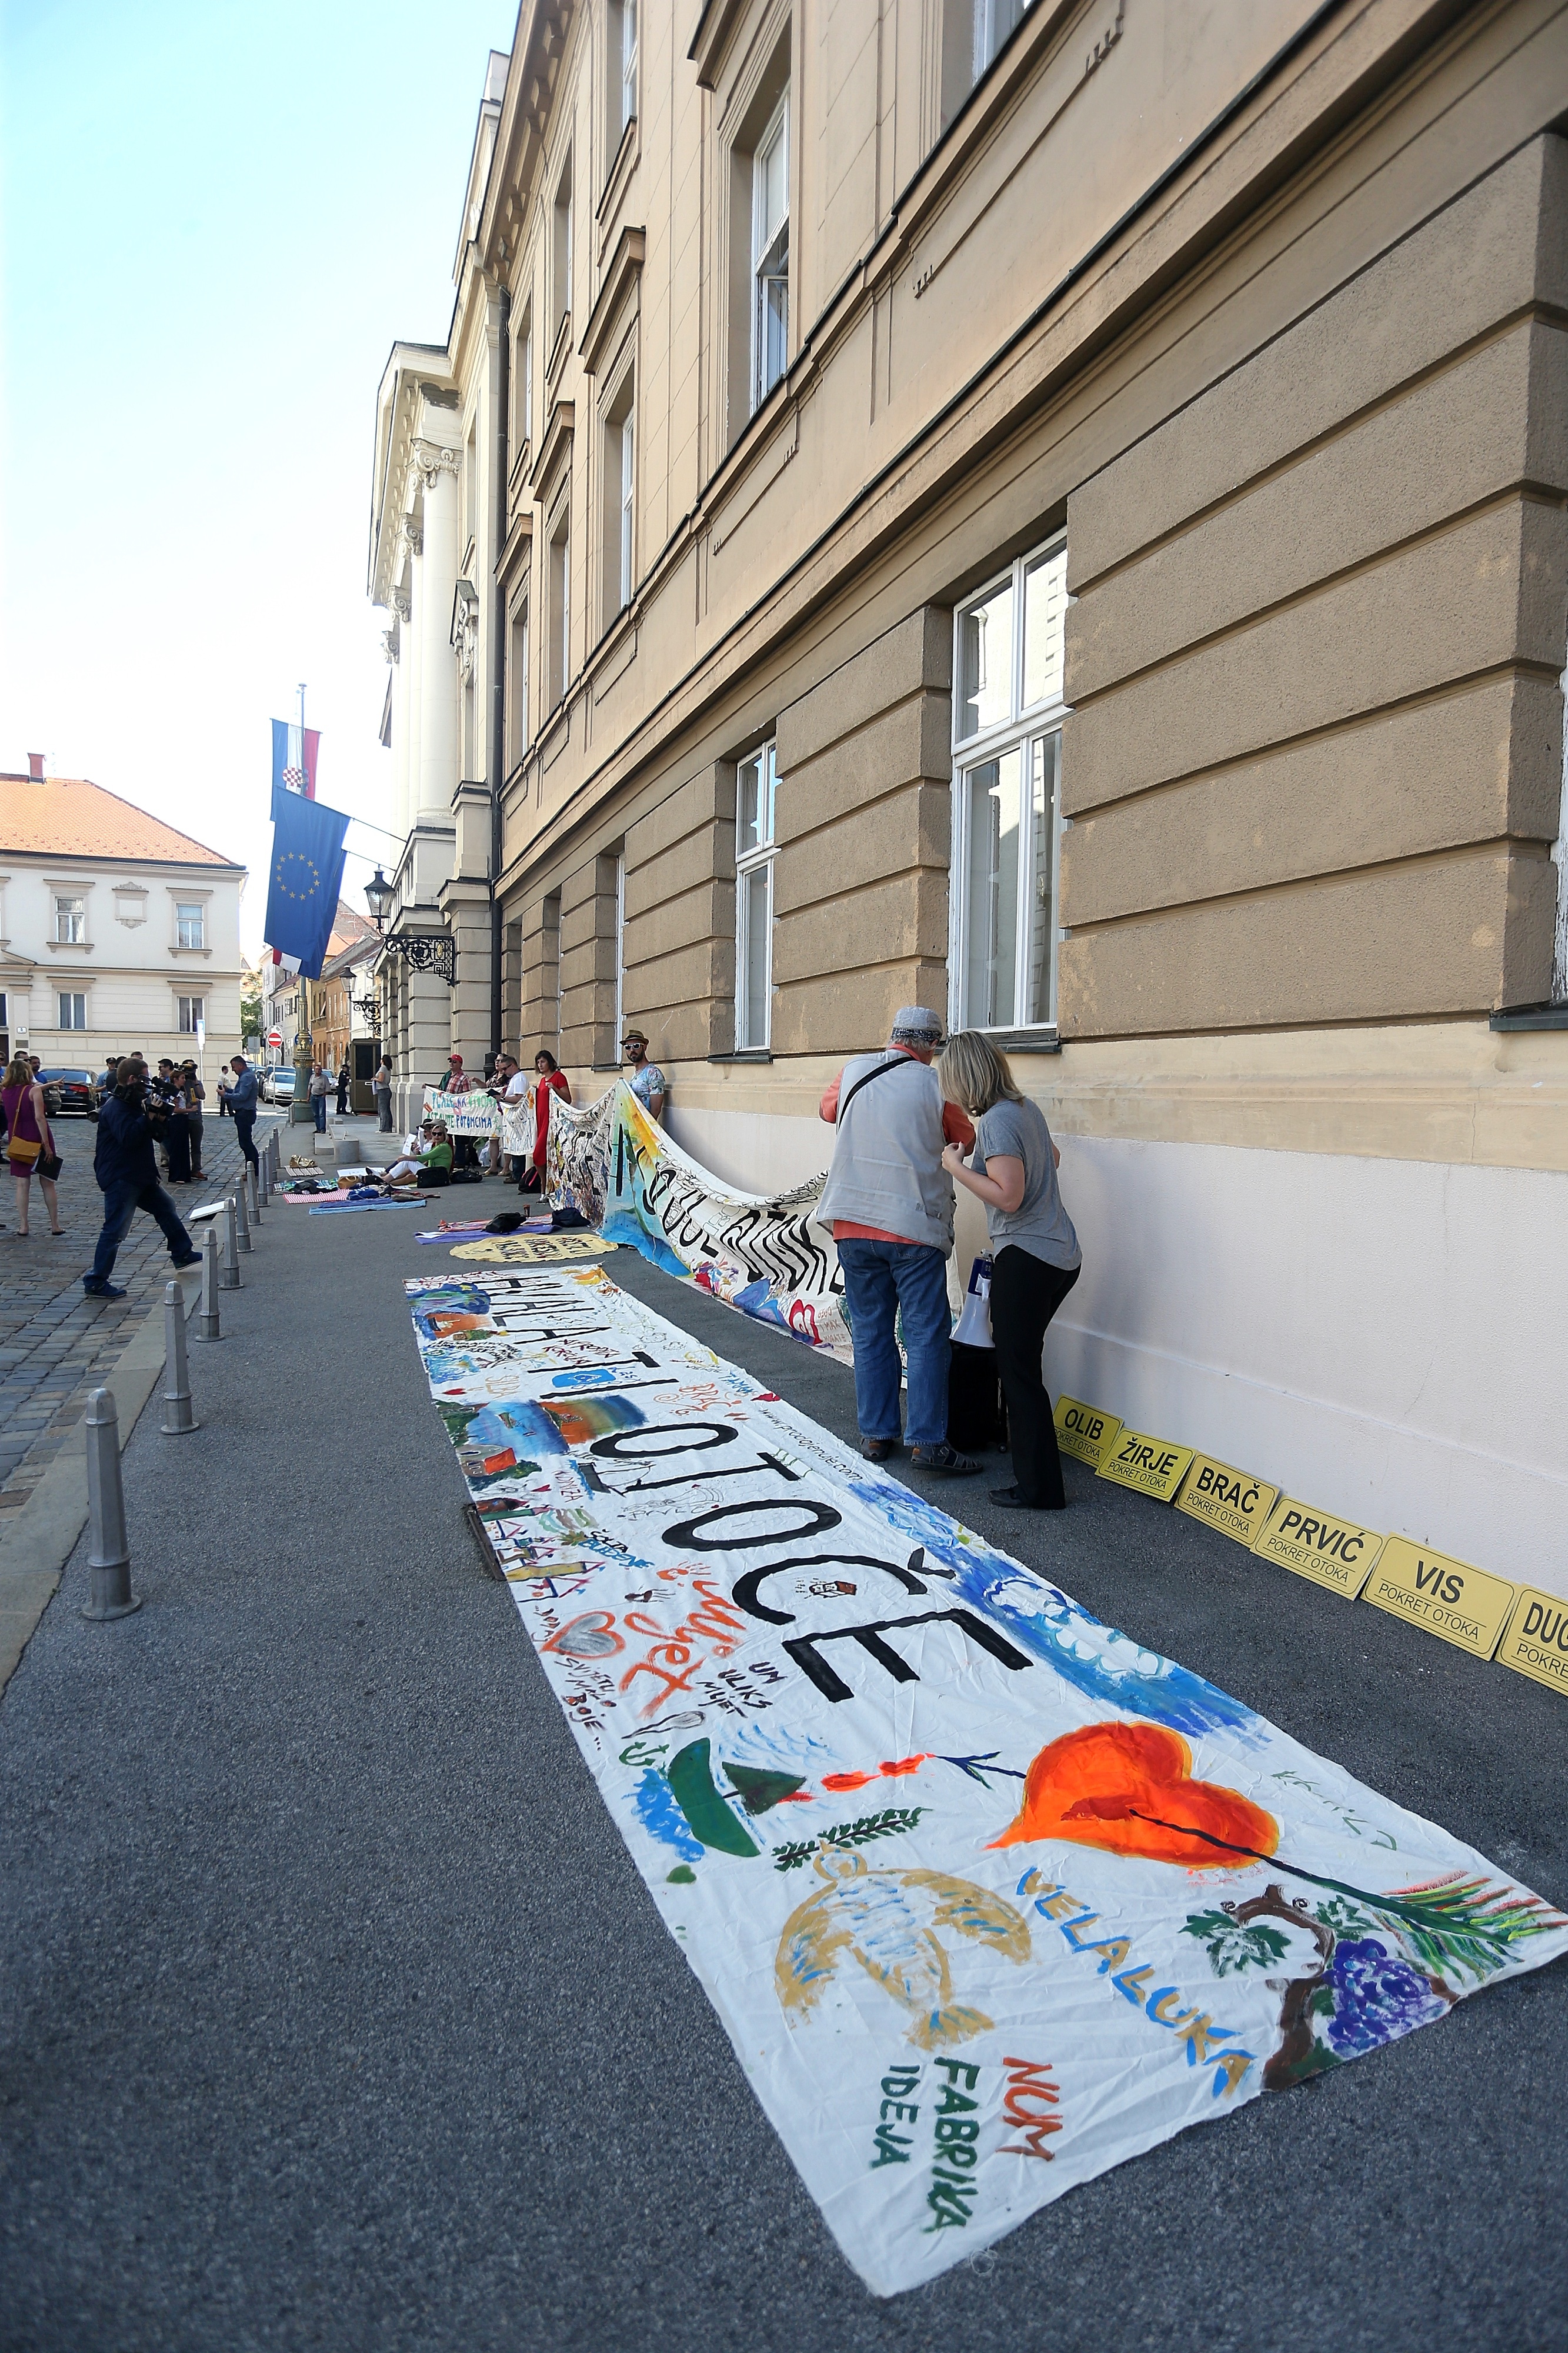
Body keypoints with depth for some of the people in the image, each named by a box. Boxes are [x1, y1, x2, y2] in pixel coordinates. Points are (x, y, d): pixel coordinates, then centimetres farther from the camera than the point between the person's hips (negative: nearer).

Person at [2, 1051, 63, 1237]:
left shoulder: (5, 1092, 4)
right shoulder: (34, 1091, -10)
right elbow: (39, 1118, -18)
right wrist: (47, 1145, -17)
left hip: (17, 1143, 4)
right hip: (38, 1141, -4)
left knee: (22, 1184, 8)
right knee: (47, 1184, 5)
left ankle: (23, 1226, 6)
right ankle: (55, 1225, 8)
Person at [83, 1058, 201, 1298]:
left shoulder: (135, 1103, 15)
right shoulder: (116, 1108, -16)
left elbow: (158, 1134, 18)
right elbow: (128, 1137, -30)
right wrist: (149, 1115, -26)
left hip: (141, 1176, 10)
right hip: (120, 1179, -10)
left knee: (167, 1209, 18)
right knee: (115, 1231, -7)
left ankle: (183, 1254, 32)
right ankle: (96, 1283, -1)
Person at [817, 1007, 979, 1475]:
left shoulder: (854, 1072, 4)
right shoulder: (935, 1084, -5)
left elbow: (828, 1110, 23)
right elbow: (966, 1139, 8)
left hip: (853, 1225, 4)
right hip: (914, 1227, -4)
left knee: (870, 1333, 11)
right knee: (927, 1335, 2)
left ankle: (876, 1435, 16)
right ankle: (927, 1440, -1)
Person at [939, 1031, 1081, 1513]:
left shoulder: (996, 1120, -16)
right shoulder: (1026, 1107, 11)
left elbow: (1009, 1197, -23)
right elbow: (1052, 1158, 30)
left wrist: (956, 1167, -13)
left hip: (1025, 1258, -9)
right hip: (1061, 1256, 9)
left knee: (1018, 1370, -1)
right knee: (1020, 1360, 20)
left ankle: (1040, 1488, 4)